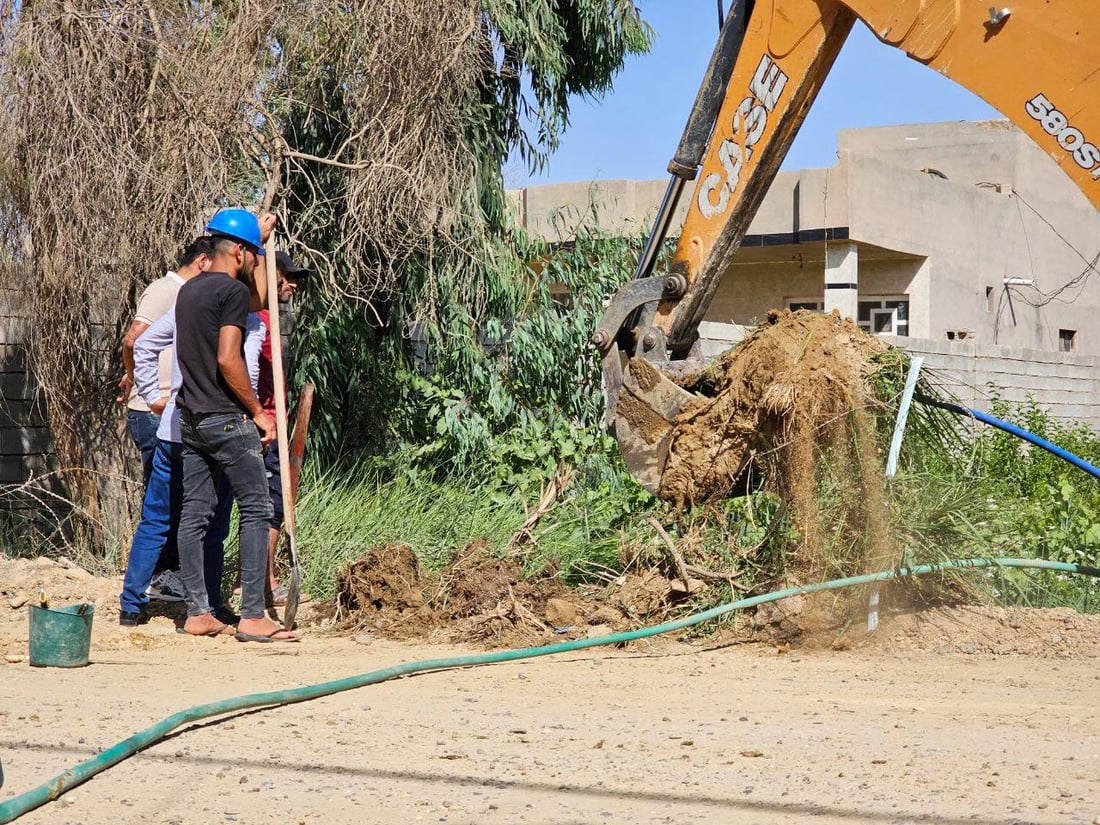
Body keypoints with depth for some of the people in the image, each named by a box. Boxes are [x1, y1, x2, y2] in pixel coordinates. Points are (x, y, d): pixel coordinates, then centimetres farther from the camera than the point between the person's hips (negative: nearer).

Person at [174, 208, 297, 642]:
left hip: (190, 419, 9)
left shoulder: (189, 290, 14)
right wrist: (258, 412, -12)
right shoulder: (233, 291, -12)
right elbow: (227, 359, -20)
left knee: (194, 514, 8)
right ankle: (253, 617, -9)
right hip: (226, 419, -9)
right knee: (256, 510, -5)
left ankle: (198, 614, 11)